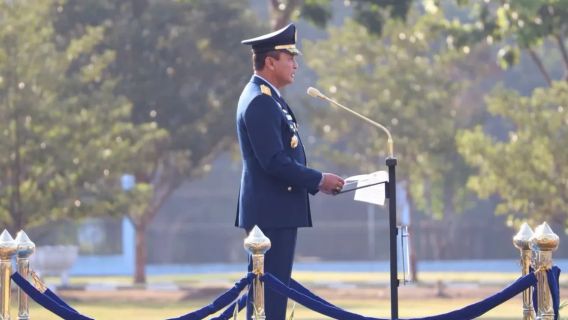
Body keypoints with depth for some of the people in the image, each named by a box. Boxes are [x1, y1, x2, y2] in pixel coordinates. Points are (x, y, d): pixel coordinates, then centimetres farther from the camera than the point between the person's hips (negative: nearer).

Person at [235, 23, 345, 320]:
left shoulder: (267, 98, 17)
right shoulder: (260, 101, -16)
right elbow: (274, 162, -22)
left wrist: (316, 183, 13)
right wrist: (319, 180, -13)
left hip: (276, 212, 11)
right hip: (271, 212, -11)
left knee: (270, 288, 11)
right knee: (270, 291, -10)